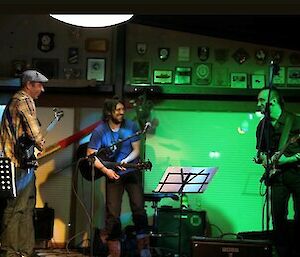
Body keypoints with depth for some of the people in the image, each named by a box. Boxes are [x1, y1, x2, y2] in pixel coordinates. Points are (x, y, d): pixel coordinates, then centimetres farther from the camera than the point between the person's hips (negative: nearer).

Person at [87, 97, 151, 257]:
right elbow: (91, 155, -7)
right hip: (112, 174, -1)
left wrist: (126, 161, -18)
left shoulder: (131, 126, -3)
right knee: (113, 214, -2)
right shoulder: (99, 131, -8)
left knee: (139, 209, -6)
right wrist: (105, 170, -16)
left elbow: (136, 150, 0)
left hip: (132, 172, 1)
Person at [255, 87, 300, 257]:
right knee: (278, 216, -2)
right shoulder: (263, 125, 12)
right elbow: (261, 150, 23)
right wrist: (264, 159, 4)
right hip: (277, 174, 4)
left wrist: (286, 159, -16)